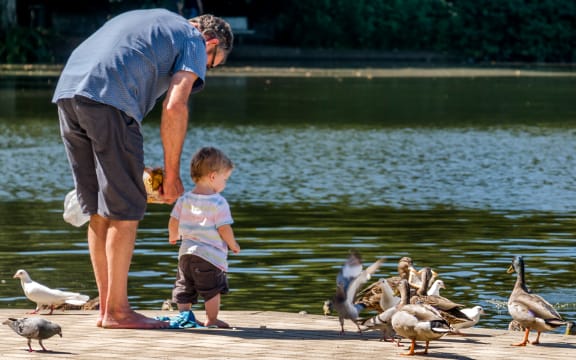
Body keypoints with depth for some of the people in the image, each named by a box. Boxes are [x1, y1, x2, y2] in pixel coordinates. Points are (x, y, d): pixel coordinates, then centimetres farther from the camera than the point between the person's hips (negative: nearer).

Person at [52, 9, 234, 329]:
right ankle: (117, 311, 1)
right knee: (125, 210, 0)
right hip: (107, 99, -8)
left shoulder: (152, 19, 34)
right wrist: (172, 175, 3)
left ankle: (107, 307, 18)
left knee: (99, 211, 14)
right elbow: (174, 107, -4)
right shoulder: (193, 43, 11)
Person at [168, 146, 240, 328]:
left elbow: (173, 222, 8)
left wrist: (173, 237, 29)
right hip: (210, 255, -6)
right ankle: (212, 320, 9)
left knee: (184, 288, 15)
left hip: (186, 252, 6)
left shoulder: (185, 199, 5)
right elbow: (224, 228, -15)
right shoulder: (218, 202, -13)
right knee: (212, 290, 5)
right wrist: (233, 245, 3)